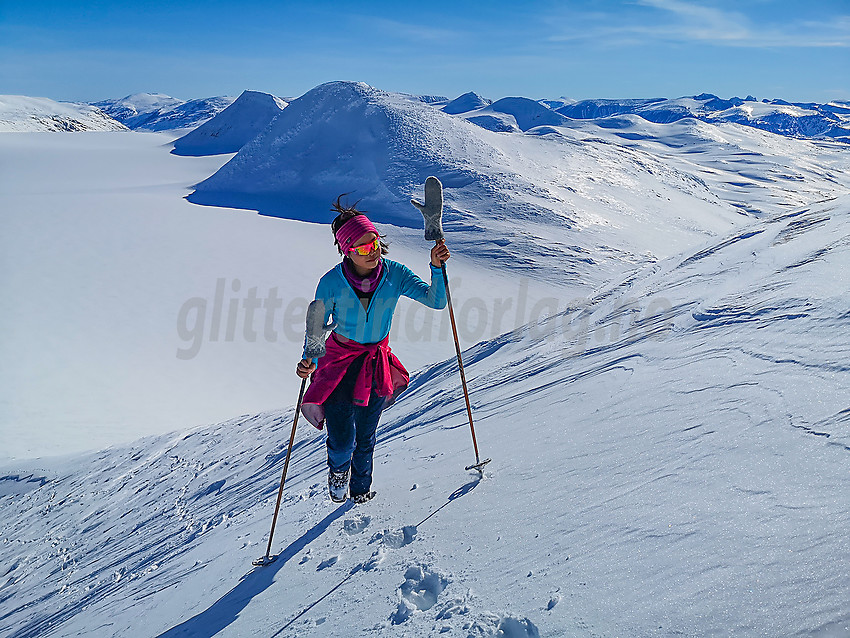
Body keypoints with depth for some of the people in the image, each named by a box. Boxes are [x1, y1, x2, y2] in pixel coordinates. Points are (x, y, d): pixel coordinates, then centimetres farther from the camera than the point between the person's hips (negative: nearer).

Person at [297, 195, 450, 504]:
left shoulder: (394, 274, -13)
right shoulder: (332, 282, -19)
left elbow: (437, 301, -17)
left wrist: (437, 268, -34)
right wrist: (308, 360, -24)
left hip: (377, 362, 2)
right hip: (338, 361, -2)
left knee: (365, 438, 16)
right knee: (342, 442, -8)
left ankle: (360, 490, 48)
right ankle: (338, 469, 33)